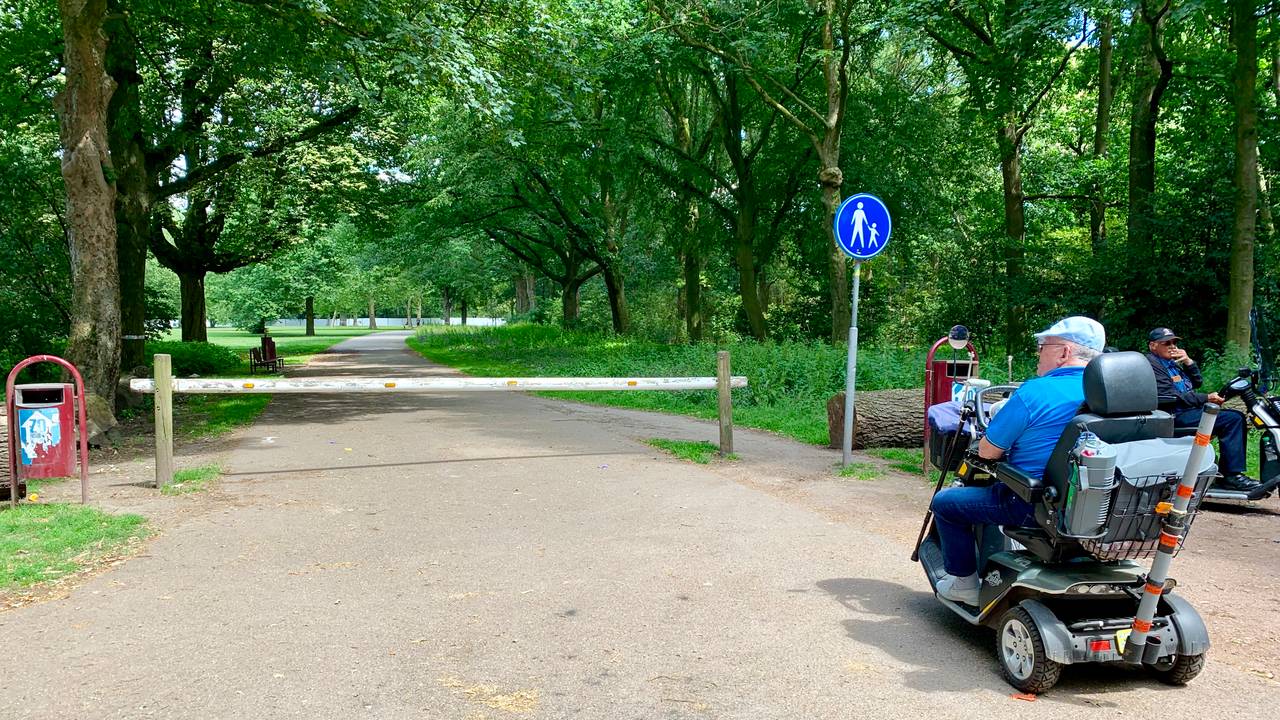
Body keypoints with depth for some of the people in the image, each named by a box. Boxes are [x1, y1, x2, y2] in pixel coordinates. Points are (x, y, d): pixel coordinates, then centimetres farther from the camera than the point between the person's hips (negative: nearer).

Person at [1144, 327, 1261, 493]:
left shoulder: (1171, 363, 24)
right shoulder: (1151, 363, -9)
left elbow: (1197, 382, 20)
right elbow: (1170, 397, -18)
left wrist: (1188, 362, 3)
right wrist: (1206, 398, -16)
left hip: (1189, 410, 10)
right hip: (1176, 416, -10)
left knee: (1237, 416, 5)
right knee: (1231, 420, -19)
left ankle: (1226, 473, 1)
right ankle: (1231, 476, -18)